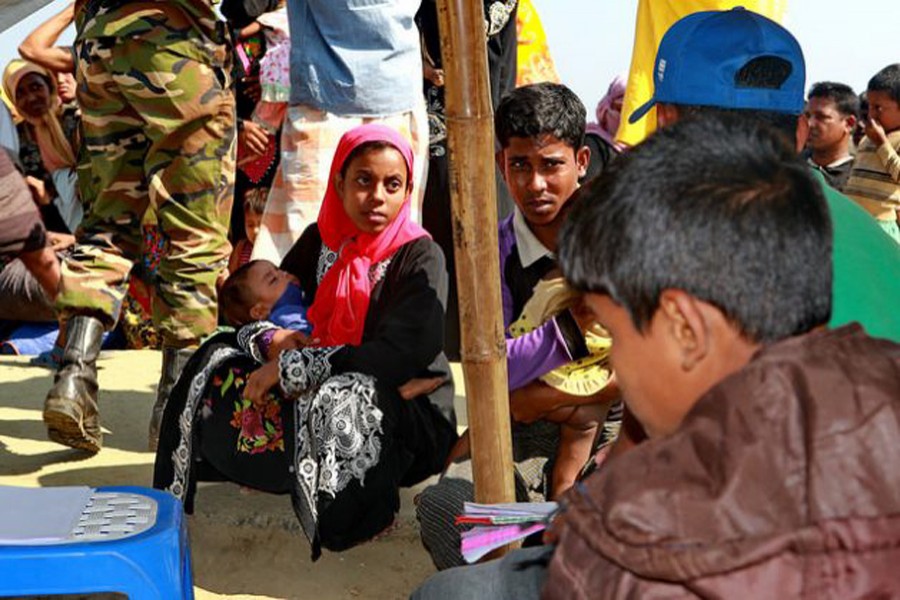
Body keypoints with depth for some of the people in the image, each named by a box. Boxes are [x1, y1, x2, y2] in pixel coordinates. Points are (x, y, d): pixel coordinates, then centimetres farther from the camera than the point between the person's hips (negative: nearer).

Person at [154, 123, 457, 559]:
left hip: (410, 422, -6)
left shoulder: (420, 257, -10)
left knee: (340, 397, -38)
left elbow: (399, 355, -23)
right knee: (217, 360, -6)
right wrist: (272, 341, -16)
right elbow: (251, 318, 10)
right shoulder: (320, 241, 8)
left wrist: (289, 368, -21)